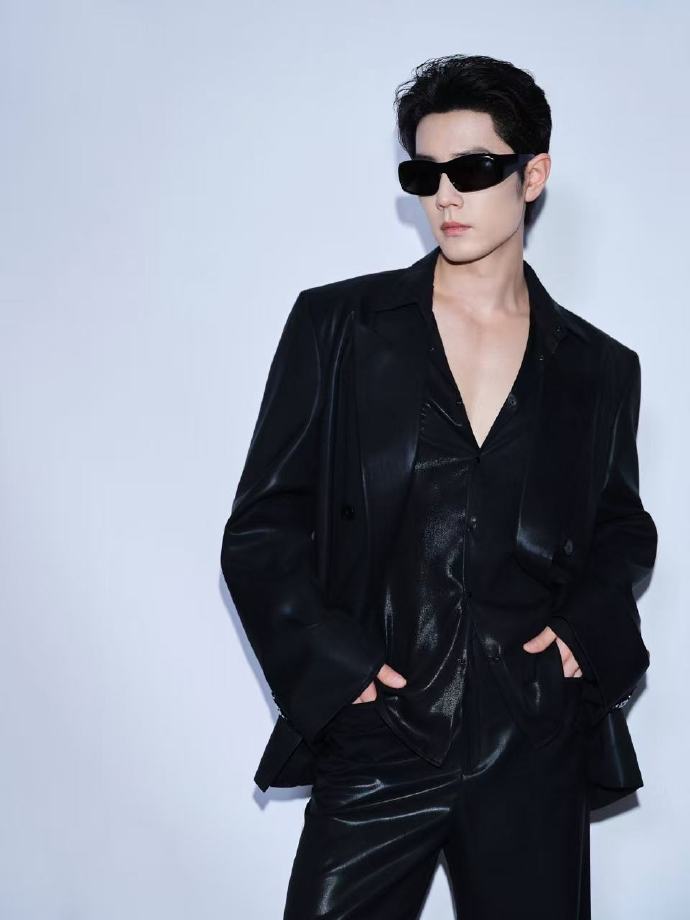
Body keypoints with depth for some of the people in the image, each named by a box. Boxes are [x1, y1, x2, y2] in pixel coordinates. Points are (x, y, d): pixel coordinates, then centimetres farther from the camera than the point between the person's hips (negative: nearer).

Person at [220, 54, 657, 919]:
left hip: (533, 749, 2)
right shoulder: (336, 324, 3)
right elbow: (261, 529, 2)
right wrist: (334, 665, -11)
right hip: (374, 740, -1)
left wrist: (585, 627, 1)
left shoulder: (599, 369, 8)